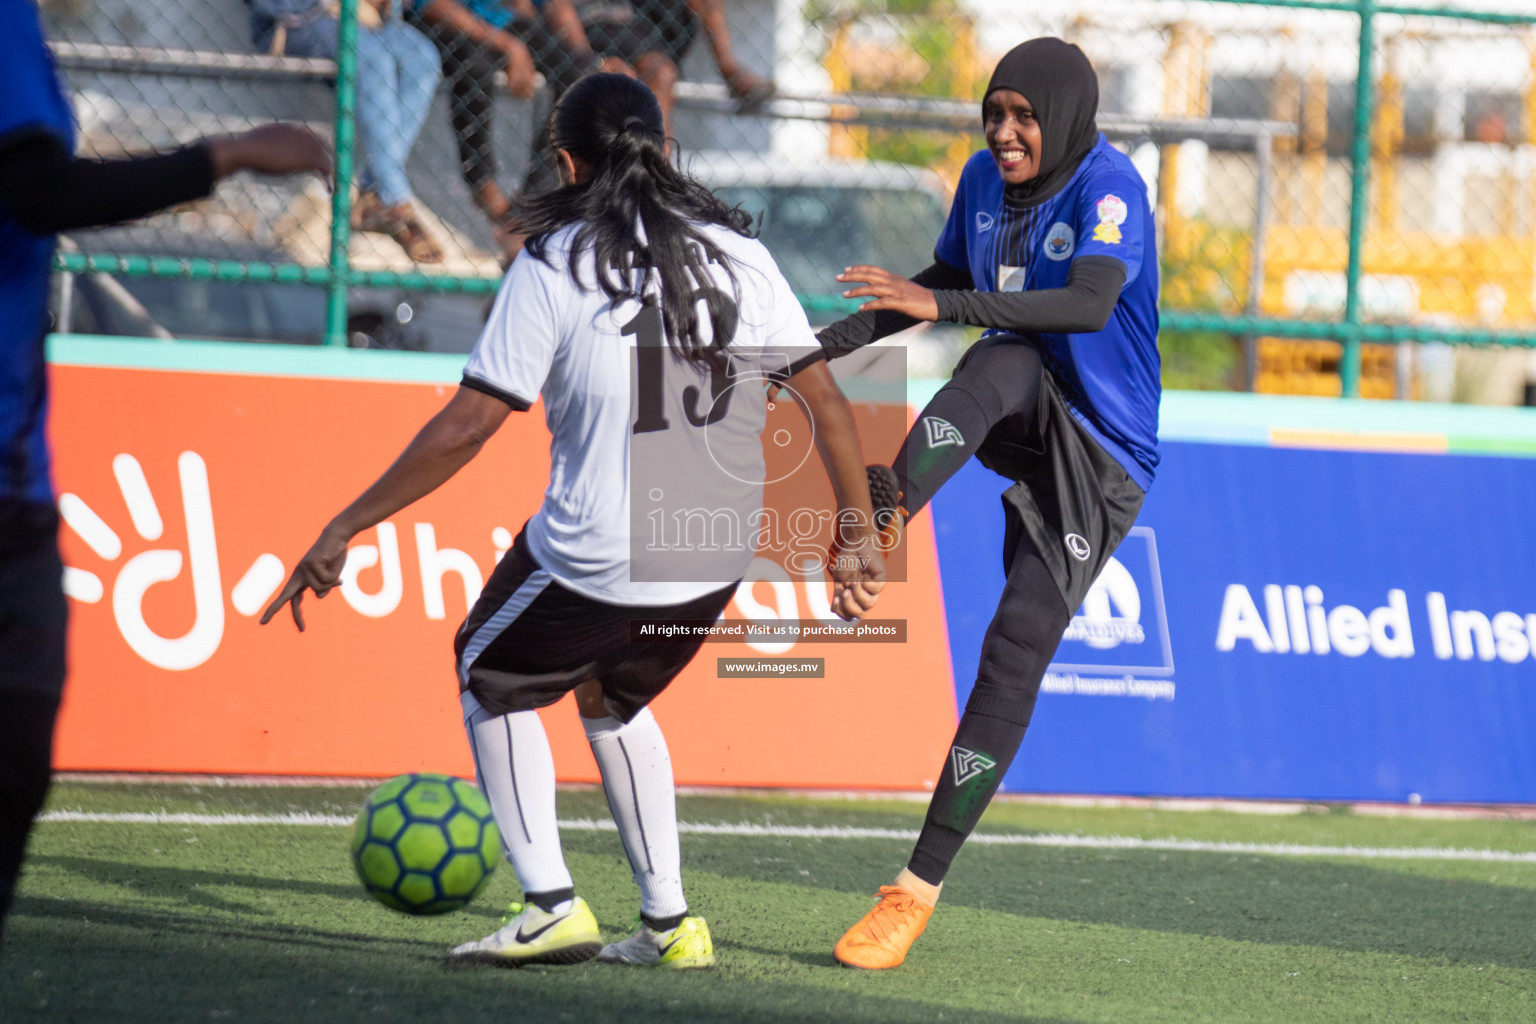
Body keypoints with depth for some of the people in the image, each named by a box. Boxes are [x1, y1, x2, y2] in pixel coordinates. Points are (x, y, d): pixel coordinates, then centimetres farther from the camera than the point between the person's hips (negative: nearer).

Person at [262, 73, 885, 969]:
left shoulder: (554, 267, -9)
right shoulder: (739, 253, 4)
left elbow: (468, 426, -13)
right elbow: (827, 402, 5)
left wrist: (344, 531, -7)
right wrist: (858, 534, 17)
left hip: (592, 564, -5)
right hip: (716, 564, 5)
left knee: (492, 678, 23)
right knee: (614, 700, 31)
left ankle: (551, 905, 11)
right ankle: (670, 923, 28)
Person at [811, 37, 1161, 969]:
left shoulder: (1108, 188, -19)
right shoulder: (985, 179, 4)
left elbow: (1091, 305, -36)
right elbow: (947, 280, 22)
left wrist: (942, 306, -44)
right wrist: (837, 341, 13)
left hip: (1099, 463, -5)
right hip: (1022, 424, 5)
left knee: (1018, 650, -14)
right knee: (1003, 364, -32)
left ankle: (920, 887, -8)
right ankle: (885, 516, -60)